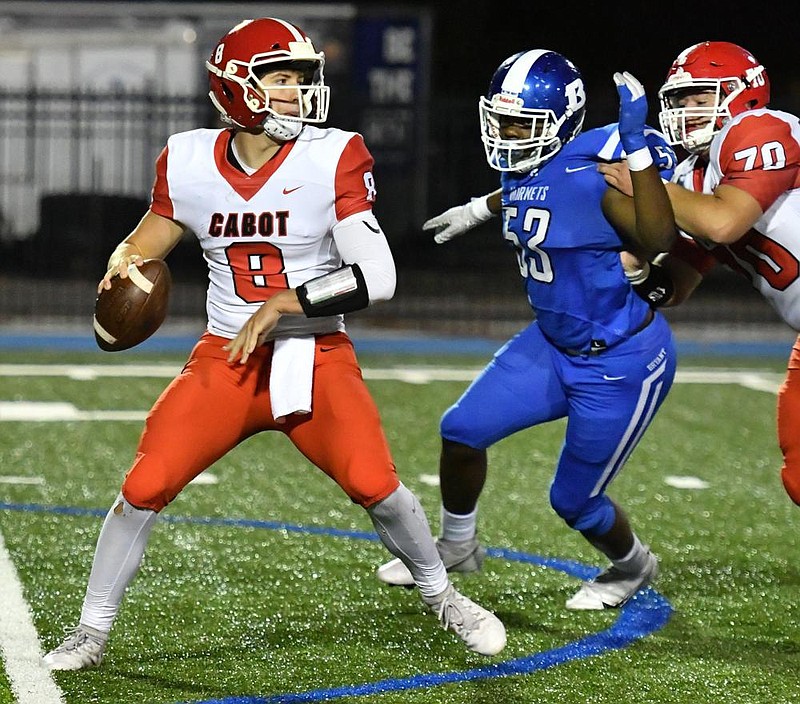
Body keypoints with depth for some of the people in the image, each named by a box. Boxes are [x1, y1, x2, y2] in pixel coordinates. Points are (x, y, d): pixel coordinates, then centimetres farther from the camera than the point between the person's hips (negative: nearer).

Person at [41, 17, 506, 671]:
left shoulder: (333, 161, -12)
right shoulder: (189, 163, -4)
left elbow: (377, 277, -18)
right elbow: (153, 235, 13)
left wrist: (279, 305, -21)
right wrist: (123, 264, -10)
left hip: (316, 356, -2)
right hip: (226, 358, 2)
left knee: (373, 482, -18)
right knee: (146, 487, -10)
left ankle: (443, 598, 10)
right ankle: (92, 633, 8)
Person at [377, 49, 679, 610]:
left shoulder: (593, 166, -28)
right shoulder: (522, 165, -4)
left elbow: (658, 241, -42)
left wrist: (638, 146, -46)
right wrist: (480, 210, 36)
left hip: (623, 363, -8)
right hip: (554, 345, 8)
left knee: (575, 501, 6)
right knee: (463, 431, 5)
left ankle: (633, 568, 39)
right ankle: (457, 548, 32)